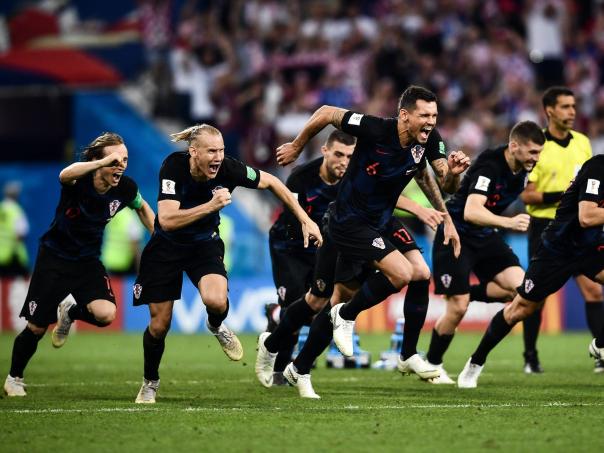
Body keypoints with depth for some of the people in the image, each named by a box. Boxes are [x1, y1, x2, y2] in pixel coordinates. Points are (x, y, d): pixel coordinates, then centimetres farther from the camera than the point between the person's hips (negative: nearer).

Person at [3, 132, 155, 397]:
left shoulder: (125, 188, -13)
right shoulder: (79, 180, -26)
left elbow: (143, 208, 11)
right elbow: (66, 175, -53)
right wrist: (103, 162, -65)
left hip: (88, 260, 3)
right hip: (54, 256, -3)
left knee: (105, 314, -22)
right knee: (36, 328, 0)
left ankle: (70, 312, 13)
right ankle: (14, 378, 27)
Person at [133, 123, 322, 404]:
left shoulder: (227, 169, -23)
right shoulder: (174, 167, -28)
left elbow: (271, 182, -6)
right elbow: (167, 220, -36)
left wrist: (305, 220, -8)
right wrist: (211, 205, -45)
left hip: (205, 243, 1)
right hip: (166, 247, -1)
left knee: (216, 301, -29)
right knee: (160, 324, 1)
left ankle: (216, 327, 9)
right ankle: (150, 382, 29)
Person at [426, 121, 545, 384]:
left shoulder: (522, 168, -4)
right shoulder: (490, 166, -28)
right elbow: (471, 212, -41)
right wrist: (509, 222, -53)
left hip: (485, 235, 7)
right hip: (456, 235, -7)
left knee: (518, 286, -14)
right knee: (457, 308, -8)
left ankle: (465, 296, 7)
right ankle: (432, 365, 14)